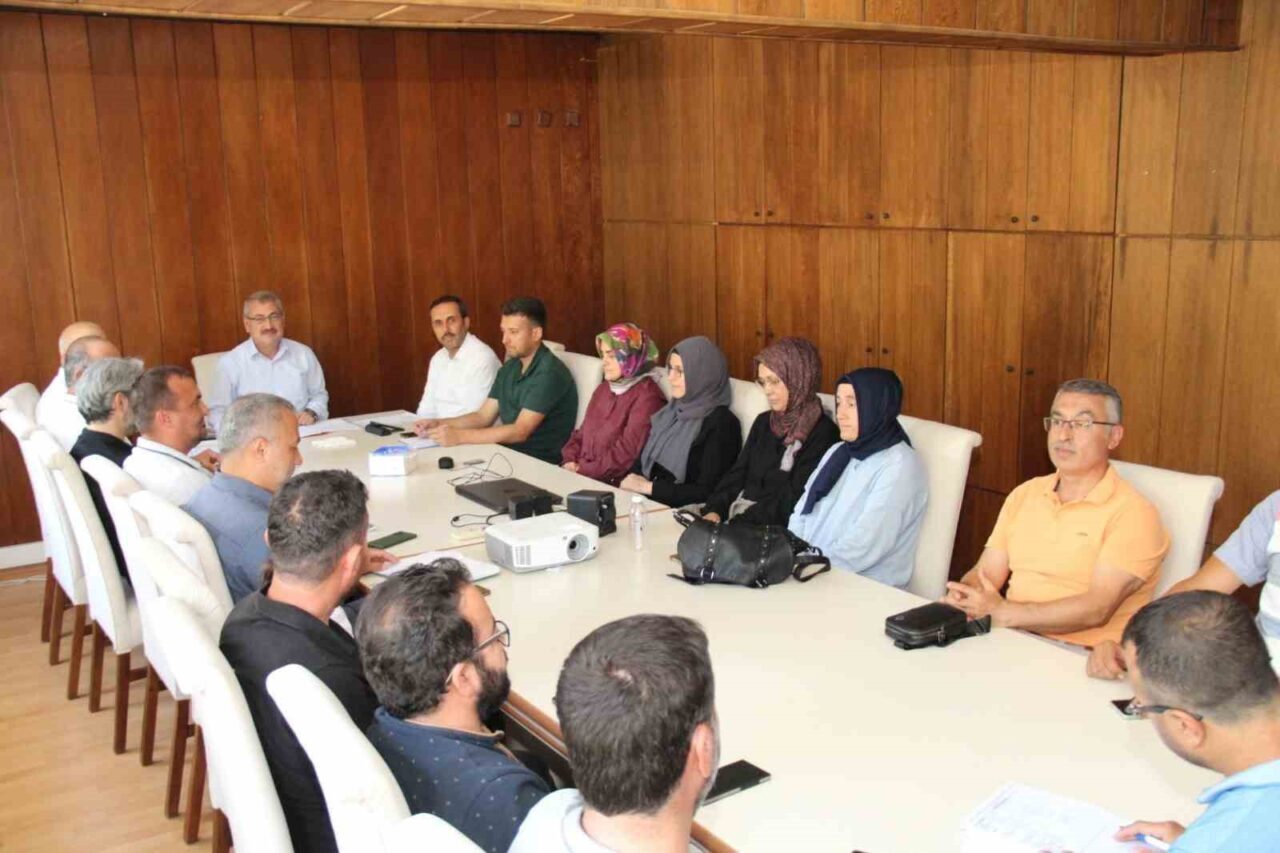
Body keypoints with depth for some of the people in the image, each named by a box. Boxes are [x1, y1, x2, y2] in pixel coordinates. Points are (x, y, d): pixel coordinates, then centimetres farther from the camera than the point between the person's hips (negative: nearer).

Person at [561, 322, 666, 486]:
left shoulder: (646, 397, -10)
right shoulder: (604, 388, 17)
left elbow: (626, 454, -17)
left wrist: (583, 472, -16)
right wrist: (570, 461, -1)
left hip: (615, 485, -7)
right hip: (580, 473, 8)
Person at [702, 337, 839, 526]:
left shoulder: (822, 433, -7)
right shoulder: (764, 422, 17)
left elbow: (793, 499, -13)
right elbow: (737, 473, 12)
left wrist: (739, 524, -18)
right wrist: (714, 510, -6)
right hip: (739, 514, 7)